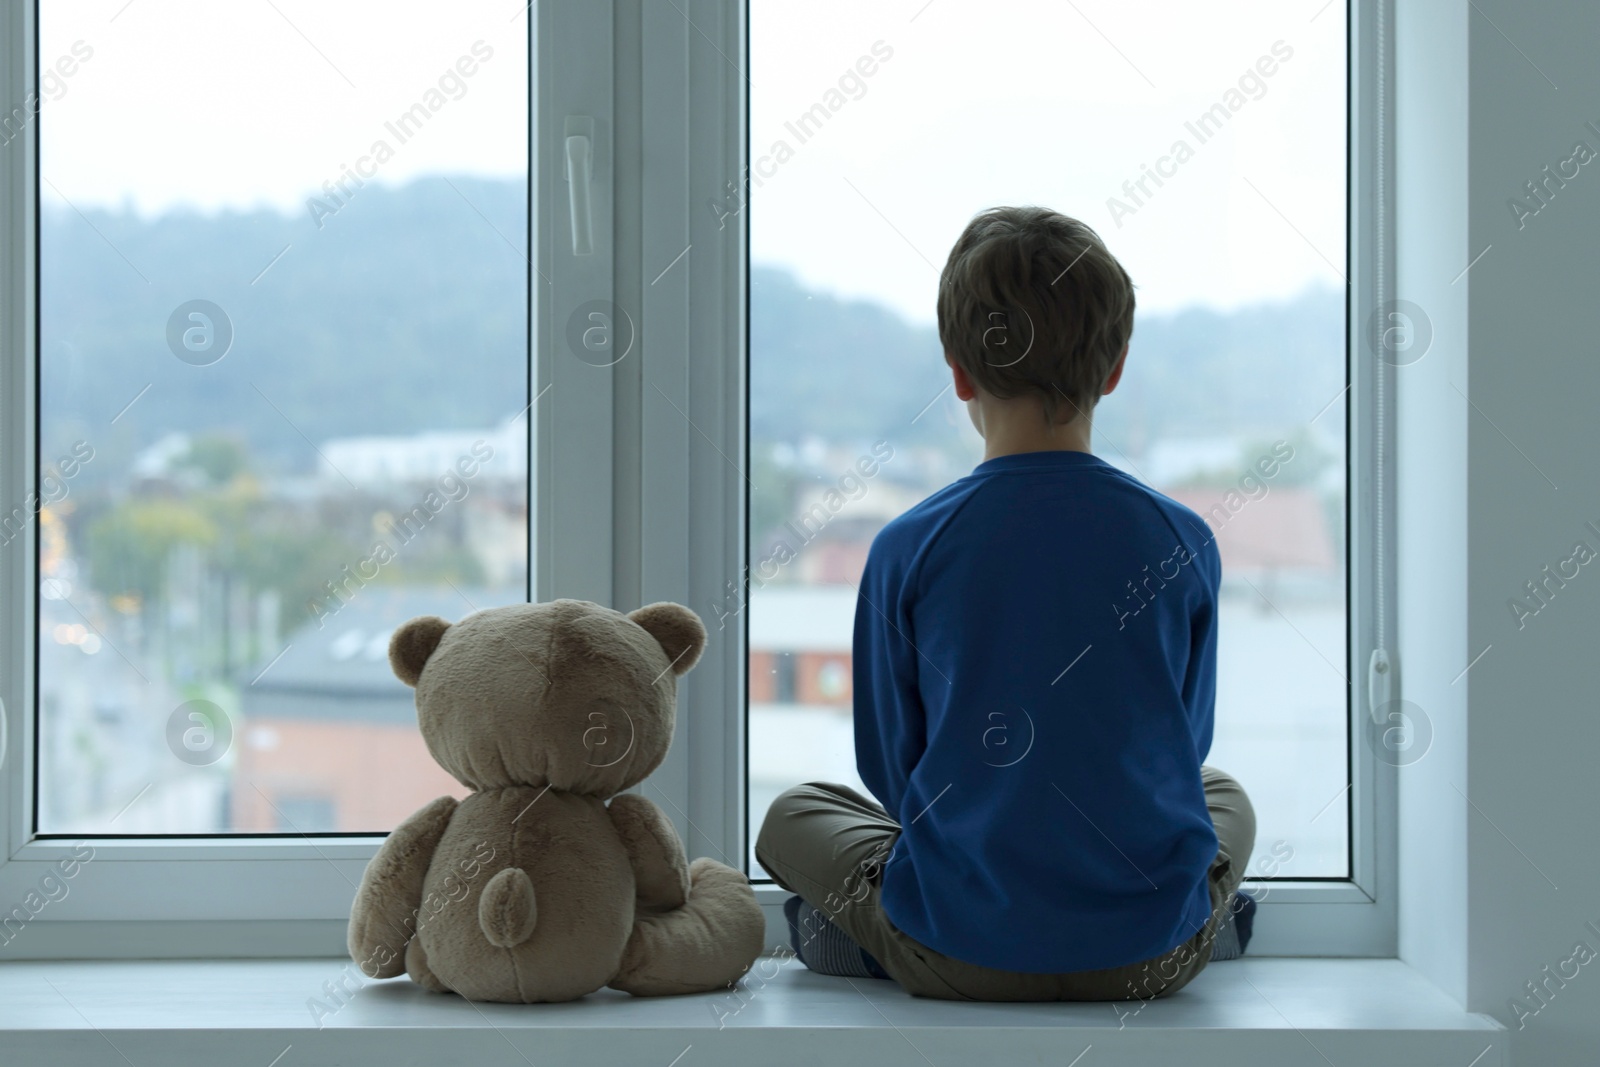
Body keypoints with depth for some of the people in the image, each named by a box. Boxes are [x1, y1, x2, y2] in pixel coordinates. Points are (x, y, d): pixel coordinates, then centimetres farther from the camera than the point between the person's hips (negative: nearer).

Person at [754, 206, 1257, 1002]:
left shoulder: (907, 549, -10)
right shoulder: (1182, 541, -5)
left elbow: (890, 766, 1)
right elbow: (1182, 747, 9)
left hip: (962, 957, -1)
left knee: (793, 816, 25)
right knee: (1224, 796, 35)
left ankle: (859, 937, 3)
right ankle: (1205, 920, 12)